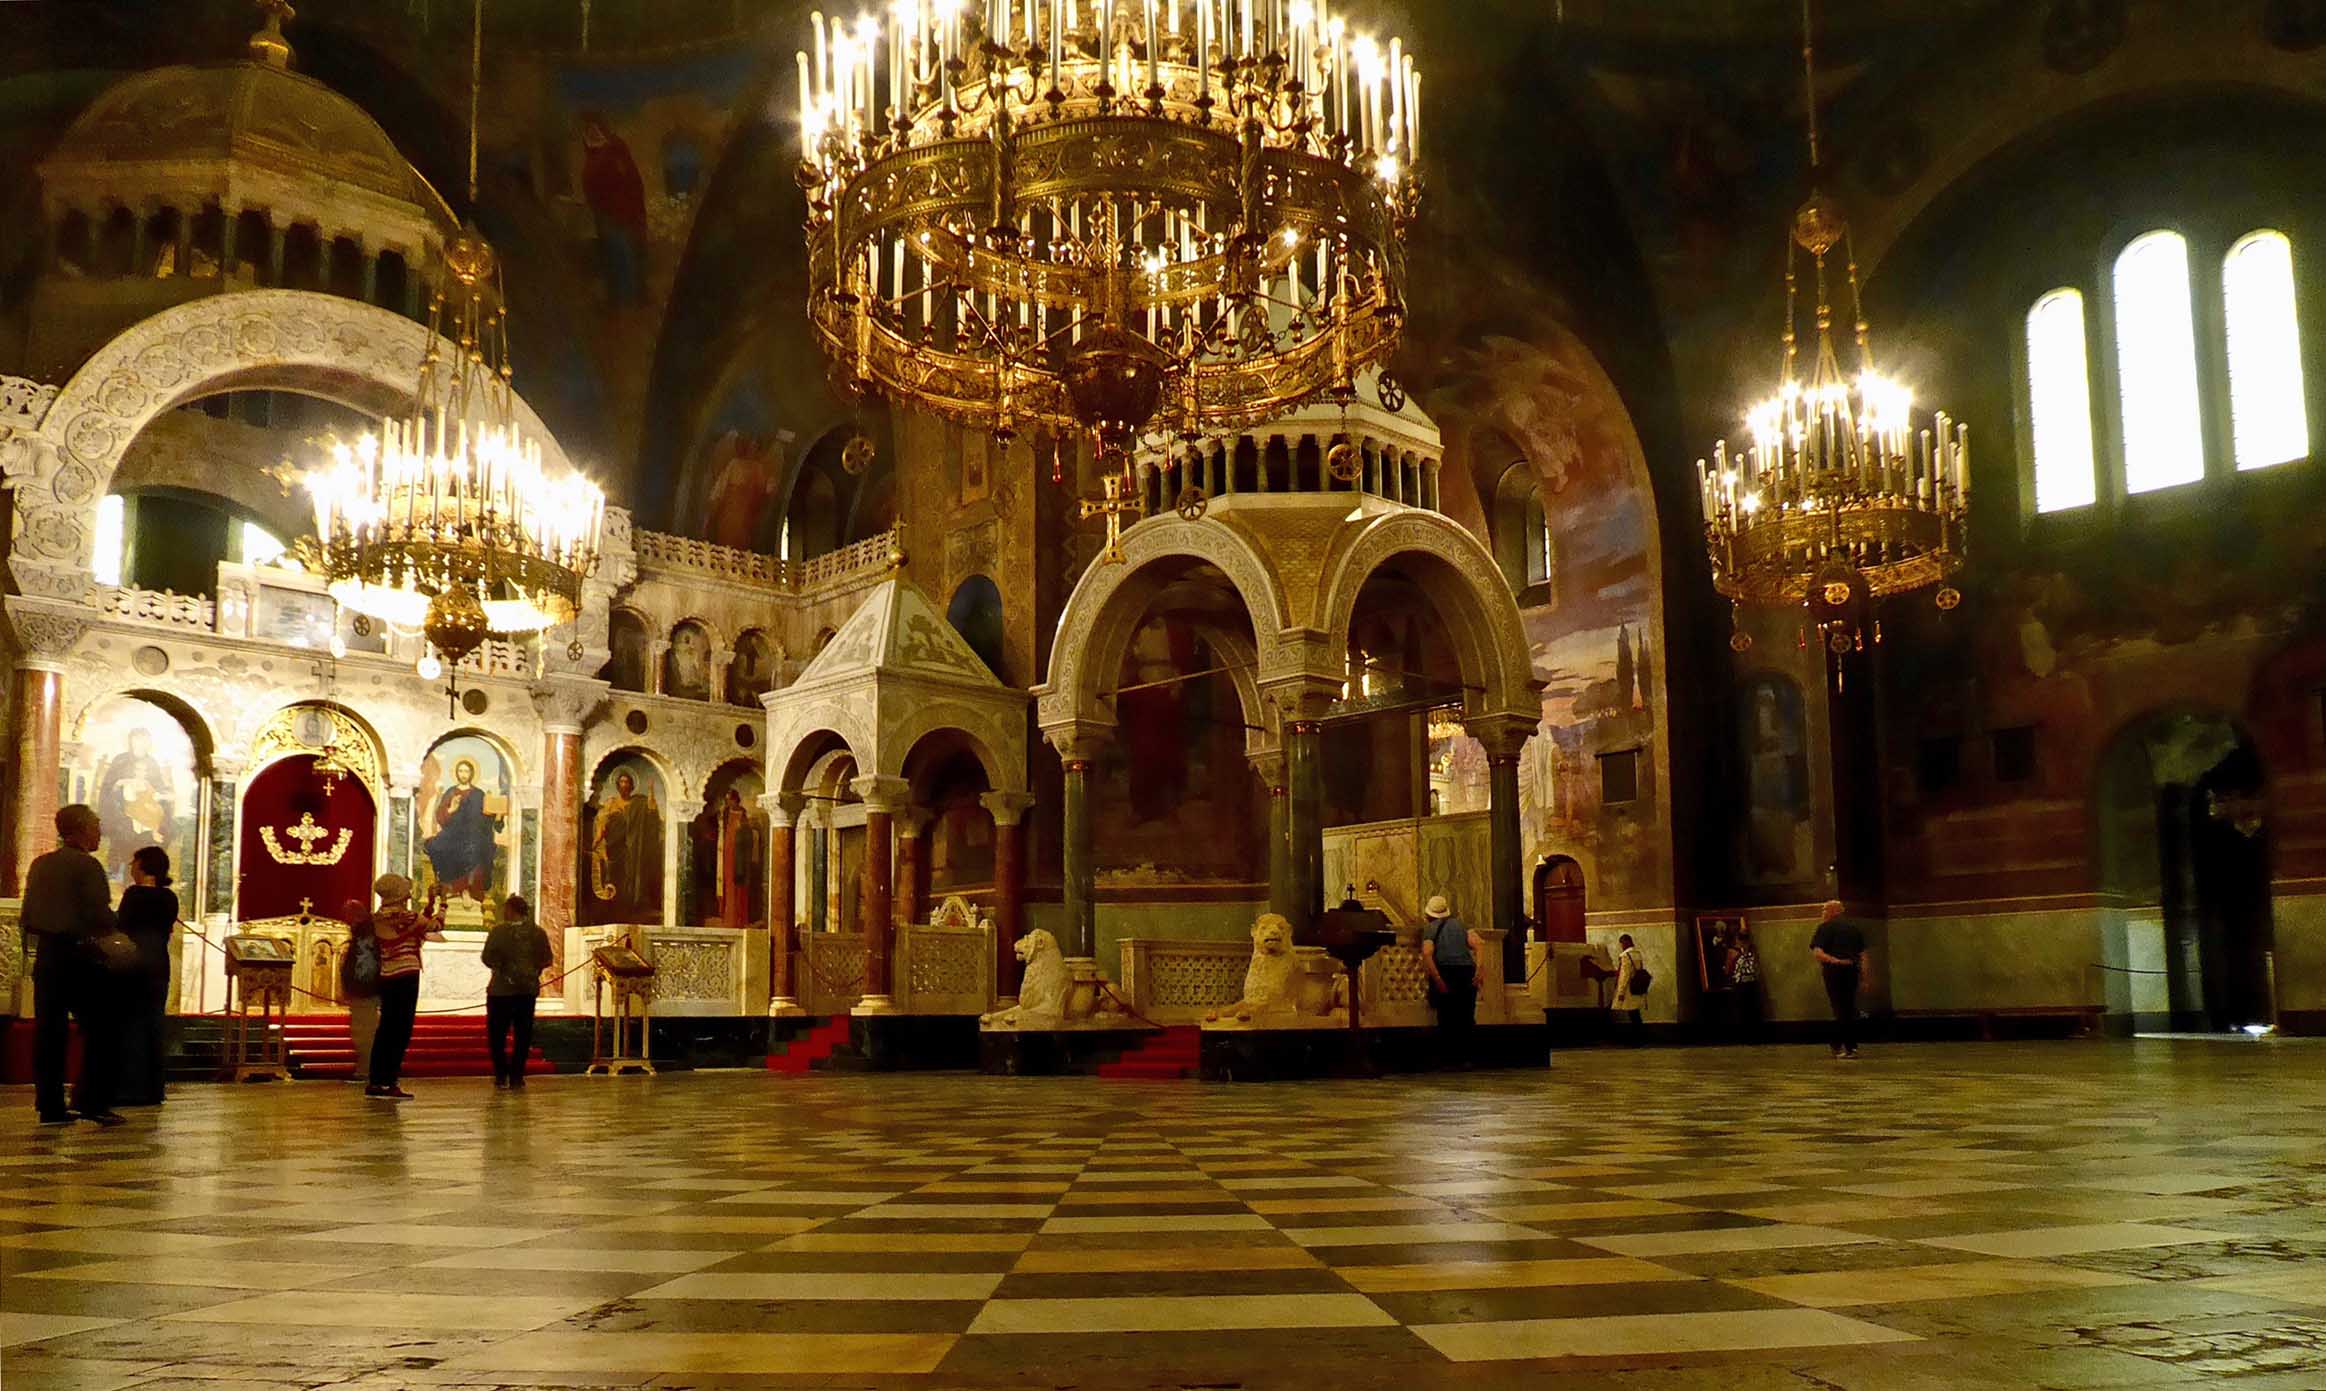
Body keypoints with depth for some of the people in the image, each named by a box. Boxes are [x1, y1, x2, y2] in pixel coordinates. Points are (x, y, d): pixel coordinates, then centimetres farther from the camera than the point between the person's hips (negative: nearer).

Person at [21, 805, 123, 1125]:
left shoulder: (40, 865, 10)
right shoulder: (87, 865, -11)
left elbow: (25, 917, 12)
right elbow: (100, 916, -17)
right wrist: (118, 926, 1)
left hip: (46, 955, 7)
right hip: (78, 955, -7)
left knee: (49, 1030, 8)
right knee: (99, 1028, 2)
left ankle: (50, 1106, 9)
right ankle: (92, 1101, -2)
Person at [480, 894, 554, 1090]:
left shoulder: (499, 931, -10)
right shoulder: (538, 932, 0)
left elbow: (487, 959, -11)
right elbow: (547, 959, 3)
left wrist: (500, 966, 8)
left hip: (501, 990, -3)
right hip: (528, 990, 3)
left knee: (497, 1034, 9)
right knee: (523, 1035, 9)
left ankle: (501, 1075, 4)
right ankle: (517, 1077, 7)